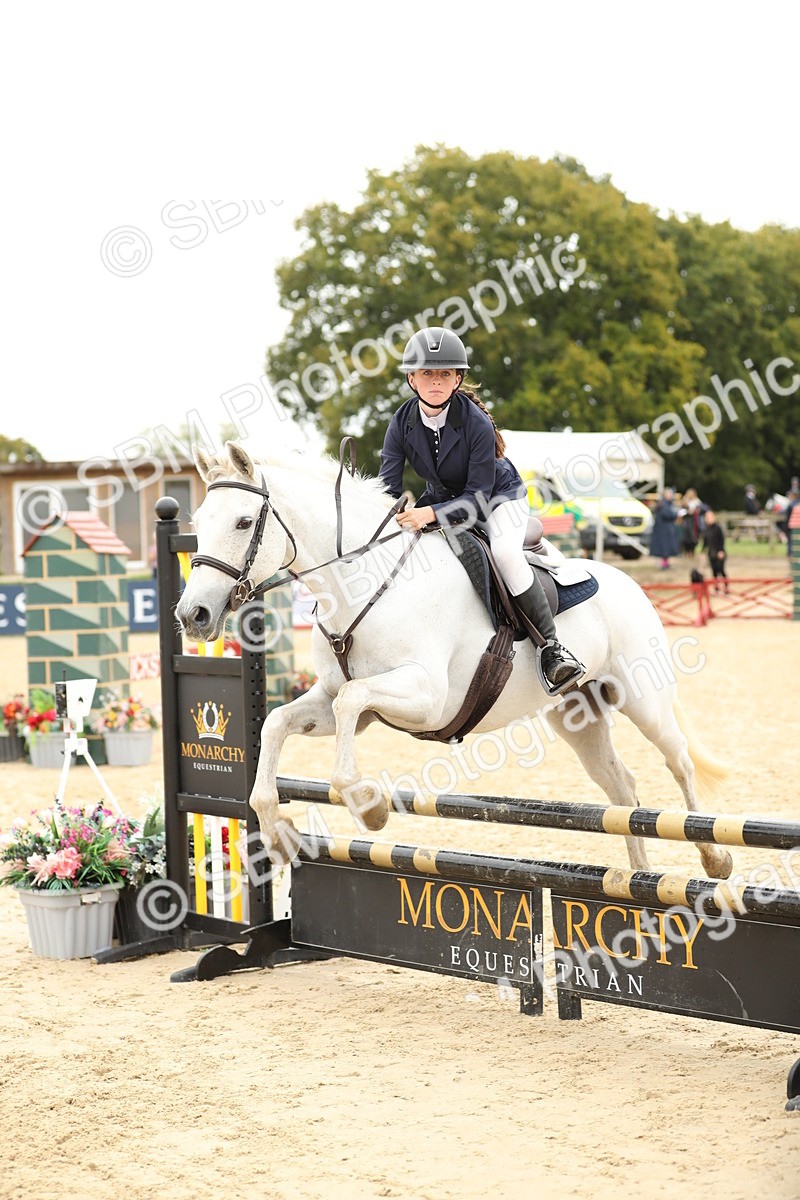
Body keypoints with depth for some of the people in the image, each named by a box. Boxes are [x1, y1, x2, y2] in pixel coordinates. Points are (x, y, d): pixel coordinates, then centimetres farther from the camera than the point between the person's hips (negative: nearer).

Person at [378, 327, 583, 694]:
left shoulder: (476, 423, -29)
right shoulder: (402, 422, -15)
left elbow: (478, 496, -29)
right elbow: (388, 486, -15)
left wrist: (433, 513, -45)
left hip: (499, 495, -6)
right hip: (441, 497, 6)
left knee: (506, 553, -34)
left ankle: (551, 646, -26)